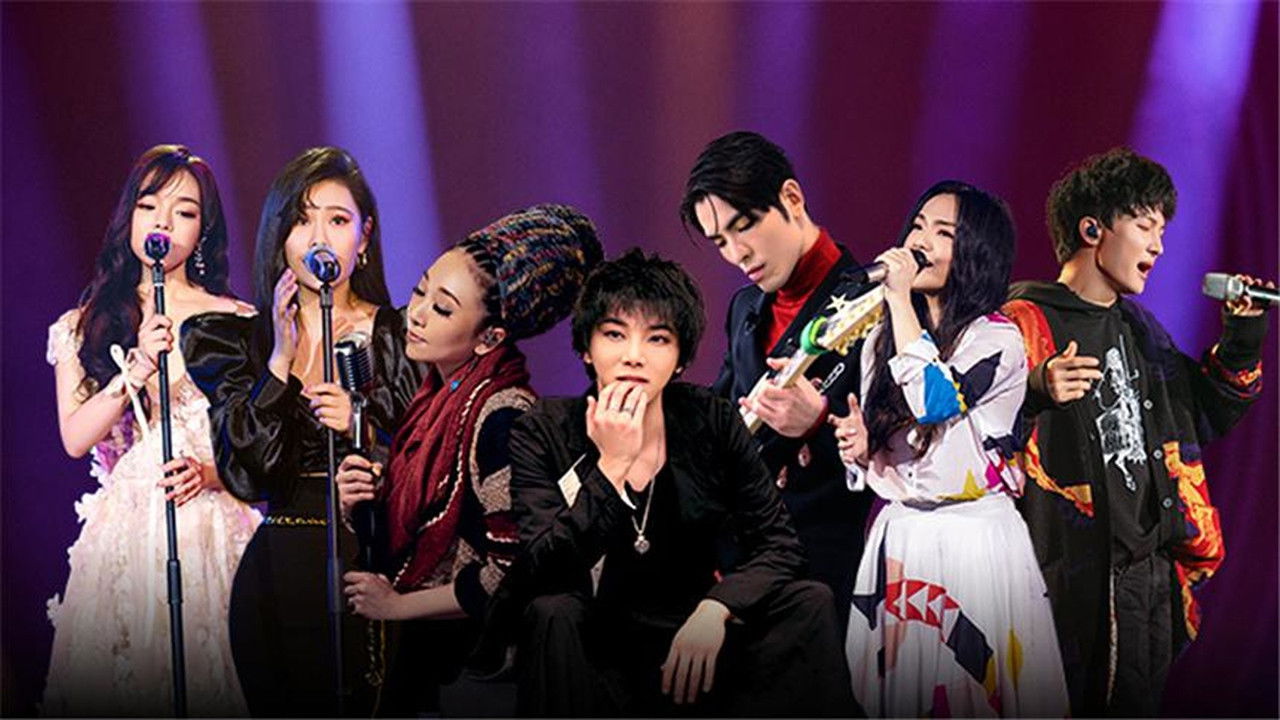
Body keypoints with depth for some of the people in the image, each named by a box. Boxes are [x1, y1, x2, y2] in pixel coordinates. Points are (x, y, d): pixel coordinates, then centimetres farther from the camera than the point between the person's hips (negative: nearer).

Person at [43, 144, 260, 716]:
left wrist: (211, 473, -15)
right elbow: (75, 438, -1)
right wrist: (137, 369, -13)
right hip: (122, 535, 1)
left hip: (211, 533, -1)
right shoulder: (84, 327, 11)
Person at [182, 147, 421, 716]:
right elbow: (245, 474, -6)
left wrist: (363, 427, -14)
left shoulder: (403, 337, 3)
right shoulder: (239, 341, 8)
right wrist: (281, 358, -9)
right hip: (278, 577, 1)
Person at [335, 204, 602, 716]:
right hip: (420, 654, 7)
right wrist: (358, 507, -6)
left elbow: (510, 572, -24)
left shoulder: (503, 415, -18)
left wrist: (396, 605, -11)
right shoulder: (435, 401, 6)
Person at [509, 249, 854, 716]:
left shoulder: (711, 422, -2)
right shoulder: (543, 433, -8)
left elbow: (777, 544, -4)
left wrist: (716, 609, -23)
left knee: (809, 602, -18)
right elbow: (544, 571, -20)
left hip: (694, 647, 3)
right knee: (552, 611, -33)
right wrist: (613, 464, -27)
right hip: (592, 654, -2)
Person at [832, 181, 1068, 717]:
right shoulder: (879, 341, 11)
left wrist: (900, 298, -17)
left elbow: (935, 399, -24)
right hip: (896, 541, 5)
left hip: (974, 544, -5)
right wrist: (859, 448, -5)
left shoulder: (998, 339, -6)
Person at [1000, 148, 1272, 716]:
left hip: (1152, 571, 8)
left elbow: (1202, 419, 27)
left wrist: (1241, 340, 16)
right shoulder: (1027, 323, -9)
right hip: (1075, 578, -8)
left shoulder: (1138, 329, 17)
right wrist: (1037, 391, -37)